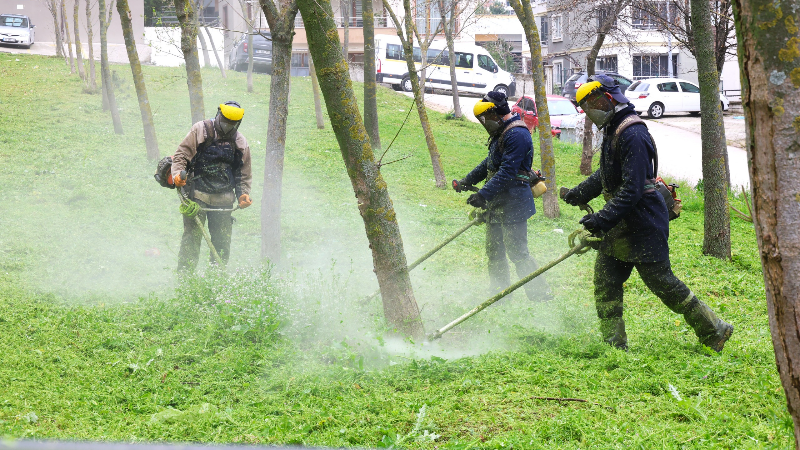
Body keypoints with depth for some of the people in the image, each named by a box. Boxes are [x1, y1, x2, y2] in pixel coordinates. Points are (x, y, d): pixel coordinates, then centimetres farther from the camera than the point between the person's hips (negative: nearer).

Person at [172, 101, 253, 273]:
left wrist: (243, 194, 0)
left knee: (222, 243, 4)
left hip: (223, 200, 3)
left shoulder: (240, 144, 10)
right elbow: (181, 155, -2)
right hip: (196, 195, -3)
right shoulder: (200, 131, 0)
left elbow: (243, 174, 16)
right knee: (192, 237, -10)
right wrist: (177, 174, -19)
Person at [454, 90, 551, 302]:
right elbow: (489, 163, 27)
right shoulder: (502, 132, 14)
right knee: (494, 251, 15)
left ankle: (541, 297, -4)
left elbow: (506, 172, -26)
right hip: (496, 202, 10)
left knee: (518, 253, -9)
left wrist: (483, 195, -28)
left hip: (513, 204, -10)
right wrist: (467, 181, 28)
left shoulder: (517, 135, -20)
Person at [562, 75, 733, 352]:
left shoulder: (633, 134, -20)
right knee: (605, 281, 5)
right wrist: (579, 194, 33)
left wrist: (602, 220, -30)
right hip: (621, 224, 10)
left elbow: (632, 189, -27)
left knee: (662, 283, -5)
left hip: (644, 223, -10)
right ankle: (615, 346, 9)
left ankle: (714, 331, 8)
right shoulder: (612, 131, 13)